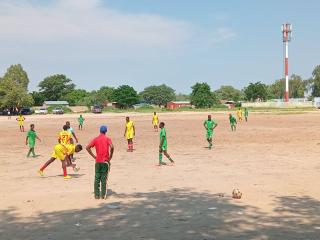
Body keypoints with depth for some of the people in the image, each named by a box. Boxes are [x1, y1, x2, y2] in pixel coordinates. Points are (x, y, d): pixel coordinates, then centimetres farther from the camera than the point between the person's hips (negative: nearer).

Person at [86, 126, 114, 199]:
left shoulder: (95, 139, 4)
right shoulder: (107, 139, -4)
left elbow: (87, 147, -3)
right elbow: (112, 147, -21)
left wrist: (94, 156, 2)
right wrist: (110, 157, -9)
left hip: (97, 161, 2)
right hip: (105, 161, -2)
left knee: (97, 179, 8)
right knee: (104, 179, 3)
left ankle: (97, 195, 9)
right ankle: (103, 195, 5)